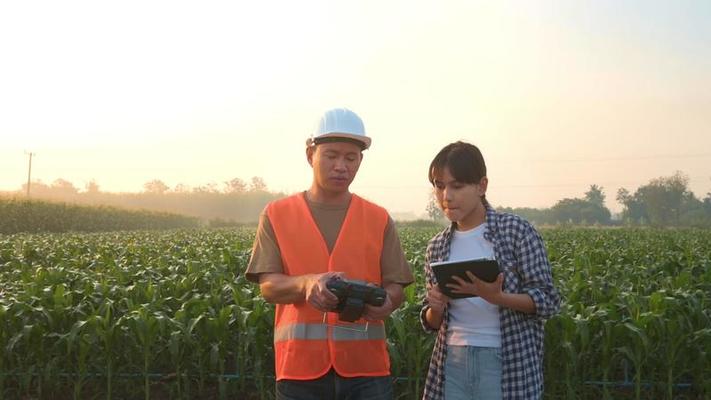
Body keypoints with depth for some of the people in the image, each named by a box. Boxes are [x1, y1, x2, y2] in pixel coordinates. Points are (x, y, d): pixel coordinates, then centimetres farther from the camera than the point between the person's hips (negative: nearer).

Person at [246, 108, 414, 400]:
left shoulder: (379, 220, 8)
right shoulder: (276, 215, 5)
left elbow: (394, 287, 6)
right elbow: (268, 286, -2)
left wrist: (385, 302, -18)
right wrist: (306, 284, -23)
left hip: (366, 366, 1)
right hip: (301, 367, -1)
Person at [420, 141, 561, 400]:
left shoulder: (516, 230, -4)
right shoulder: (437, 247, 8)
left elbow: (548, 301, -6)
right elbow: (431, 323, 12)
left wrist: (495, 297, -21)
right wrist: (436, 307, -10)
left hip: (509, 363, -3)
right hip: (452, 362, 4)